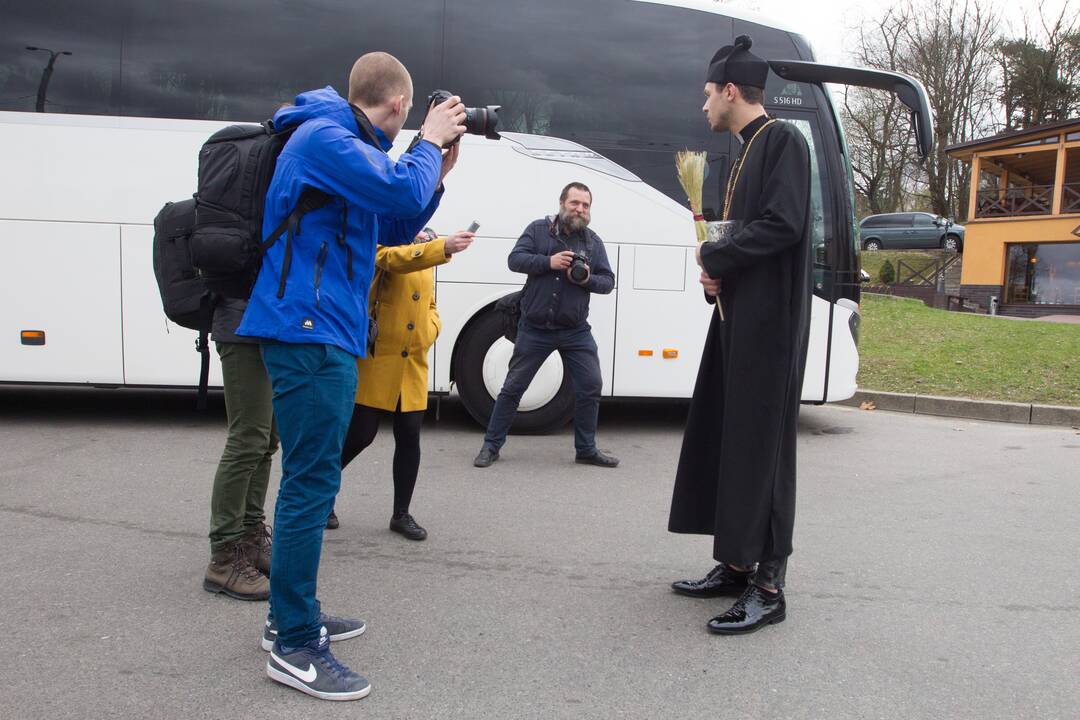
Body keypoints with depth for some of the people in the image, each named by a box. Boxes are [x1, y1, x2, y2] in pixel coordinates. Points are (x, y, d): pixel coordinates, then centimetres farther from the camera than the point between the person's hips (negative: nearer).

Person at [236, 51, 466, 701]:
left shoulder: (344, 143, 20)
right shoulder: (324, 137, -10)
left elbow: (395, 227, 22)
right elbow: (403, 191, -23)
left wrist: (438, 169, 12)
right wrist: (430, 144, -4)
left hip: (324, 335, 11)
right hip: (310, 332, -11)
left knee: (312, 477, 15)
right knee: (312, 481, -9)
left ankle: (293, 614, 28)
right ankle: (294, 647, -1)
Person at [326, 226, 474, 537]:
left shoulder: (425, 256, 17)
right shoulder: (383, 244, -6)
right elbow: (397, 259, -31)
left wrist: (430, 332, 1)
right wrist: (444, 247, -46)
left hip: (413, 364, 6)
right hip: (376, 359, -6)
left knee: (410, 438, 5)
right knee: (361, 434, -1)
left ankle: (401, 514, 18)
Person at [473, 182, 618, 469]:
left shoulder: (593, 241, 7)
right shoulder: (539, 229, 1)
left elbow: (608, 281, 4)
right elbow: (515, 259, -8)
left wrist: (588, 279, -17)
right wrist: (548, 262, -22)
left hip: (576, 332, 3)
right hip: (535, 329, -2)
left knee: (591, 387, 2)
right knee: (513, 387, 5)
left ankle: (586, 449, 19)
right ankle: (491, 446, 16)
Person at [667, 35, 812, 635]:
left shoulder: (783, 140, -8)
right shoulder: (748, 151, 20)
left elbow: (782, 225, -20)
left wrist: (713, 257, -7)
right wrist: (716, 275, 0)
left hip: (768, 325, -9)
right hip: (738, 318, 9)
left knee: (760, 446, -7)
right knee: (722, 440, 10)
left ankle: (769, 585, 1)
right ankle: (737, 563, 20)